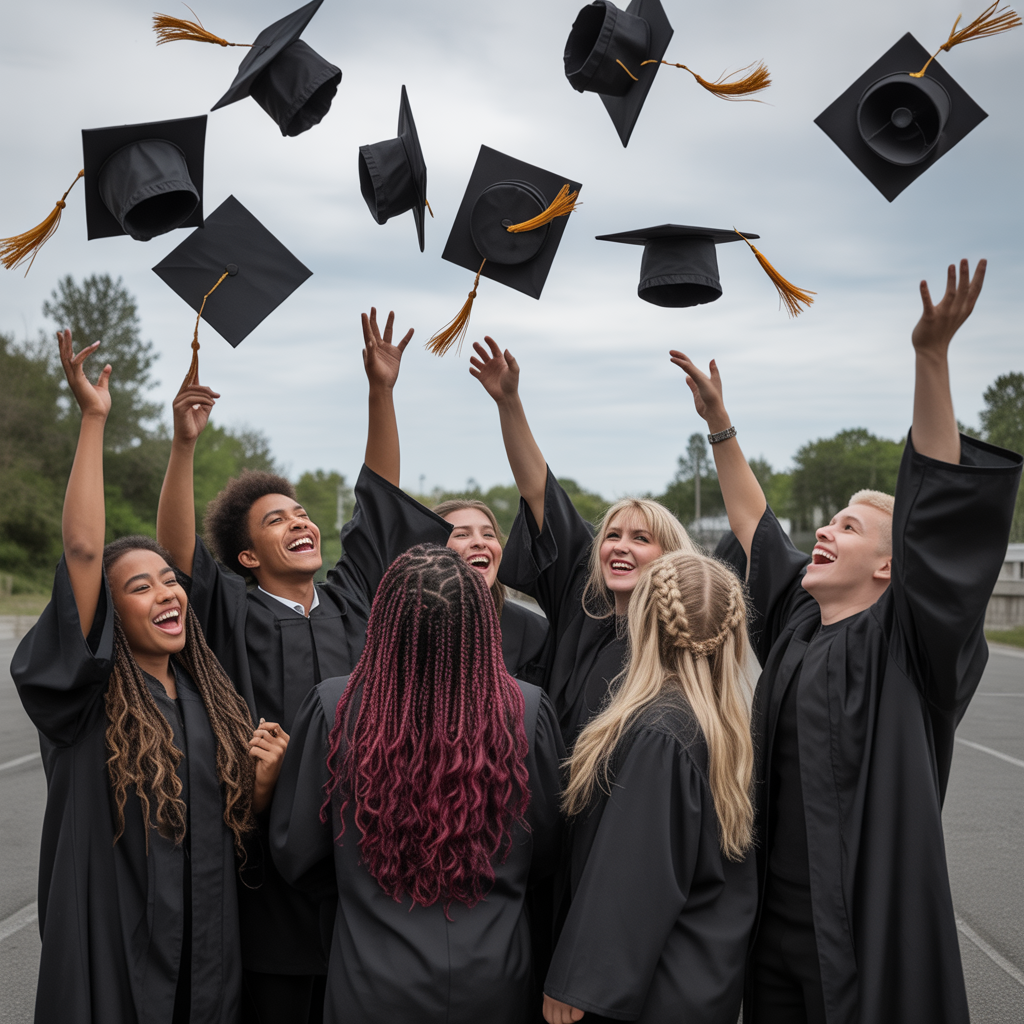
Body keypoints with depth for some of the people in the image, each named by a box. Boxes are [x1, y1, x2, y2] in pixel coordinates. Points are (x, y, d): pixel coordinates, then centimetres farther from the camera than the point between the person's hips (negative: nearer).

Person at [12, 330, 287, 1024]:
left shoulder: (212, 699, 7)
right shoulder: (90, 698, -8)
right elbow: (82, 552, -19)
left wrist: (263, 780, -7)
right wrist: (94, 420, -19)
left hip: (206, 953, 5)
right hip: (112, 949, -4)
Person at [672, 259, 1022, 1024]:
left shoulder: (903, 641, -9)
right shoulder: (798, 619, 10)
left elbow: (939, 508, -20)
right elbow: (755, 526, 22)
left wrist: (931, 359, -28)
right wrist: (718, 422, 22)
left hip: (865, 927, -6)